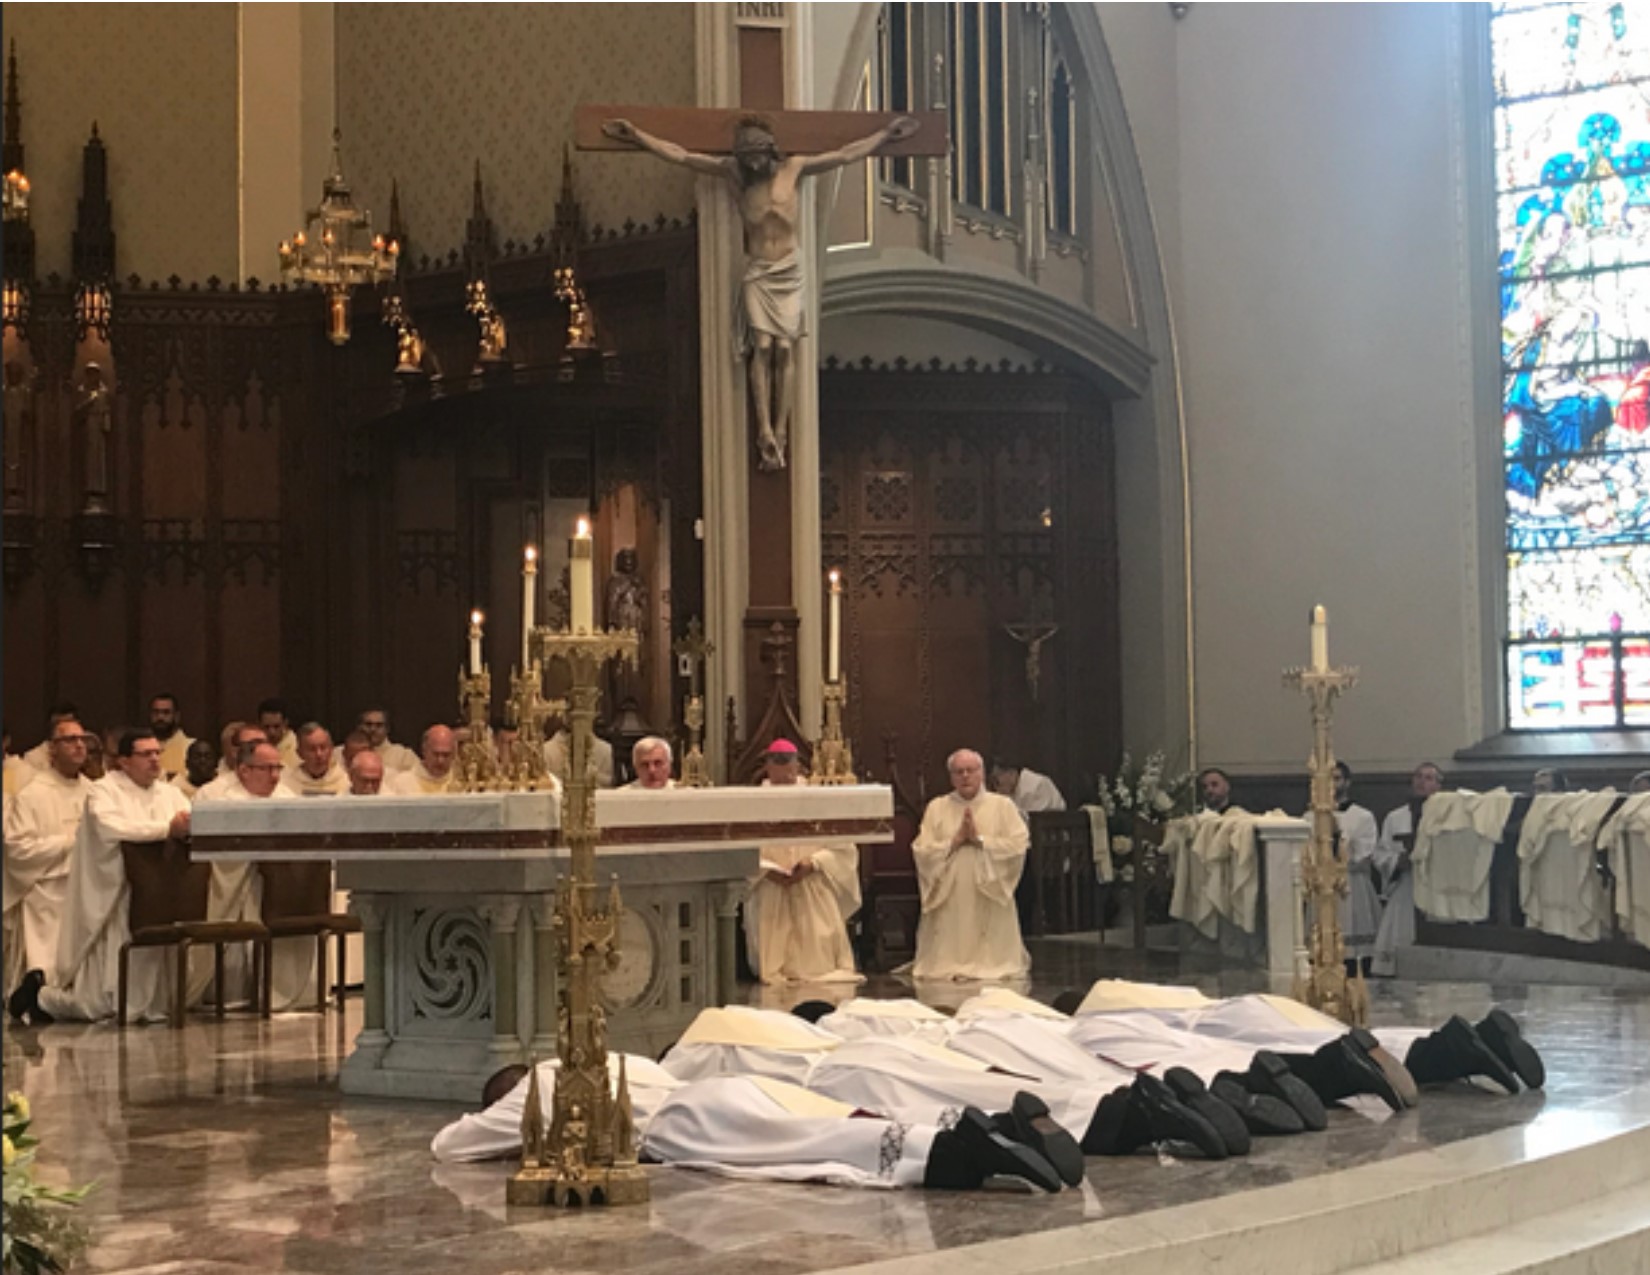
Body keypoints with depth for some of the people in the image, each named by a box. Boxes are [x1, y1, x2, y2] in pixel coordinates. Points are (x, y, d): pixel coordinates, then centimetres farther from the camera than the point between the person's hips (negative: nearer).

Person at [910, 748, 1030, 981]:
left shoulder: (1002, 806, 5)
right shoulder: (936, 808, 8)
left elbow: (1019, 846, -7)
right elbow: (921, 852, -1)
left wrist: (979, 839, -11)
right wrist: (955, 841, -11)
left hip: (990, 900, -1)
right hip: (948, 901, 1)